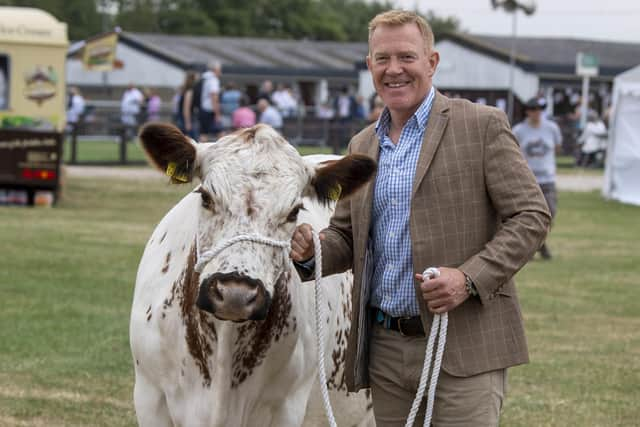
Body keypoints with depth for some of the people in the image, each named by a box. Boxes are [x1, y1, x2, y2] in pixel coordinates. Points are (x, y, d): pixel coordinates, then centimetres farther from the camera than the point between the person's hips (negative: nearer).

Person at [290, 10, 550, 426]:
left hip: (464, 347, -6)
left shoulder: (481, 125, -3)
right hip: (386, 349, 6)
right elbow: (345, 236, 22)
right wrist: (312, 251, -1)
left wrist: (470, 278, -18)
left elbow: (531, 215, -6)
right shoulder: (362, 146, 16)